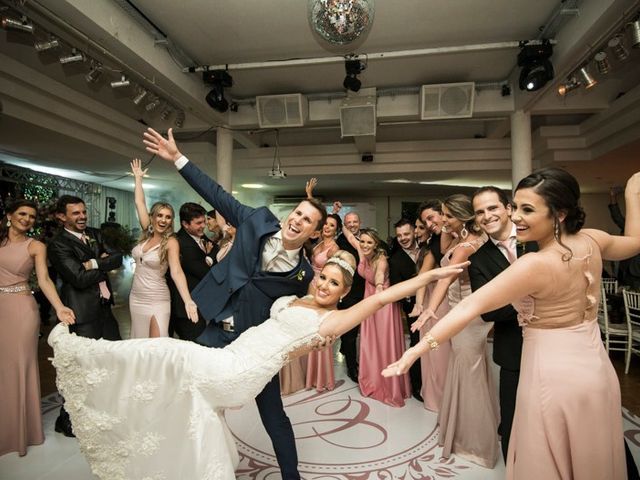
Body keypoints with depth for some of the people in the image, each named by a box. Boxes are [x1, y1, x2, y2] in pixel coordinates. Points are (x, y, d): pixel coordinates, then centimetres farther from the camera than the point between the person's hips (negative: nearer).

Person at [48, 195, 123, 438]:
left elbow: (118, 258, -1)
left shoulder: (95, 234, 9)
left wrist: (95, 263, -16)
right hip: (82, 313, -7)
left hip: (103, 308, 7)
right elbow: (80, 278, -21)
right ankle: (66, 419, 28)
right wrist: (105, 263, -8)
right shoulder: (58, 245, -11)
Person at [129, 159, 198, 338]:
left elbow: (177, 272, -25)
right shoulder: (147, 233, 2)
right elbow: (139, 203, 6)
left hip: (157, 301, -6)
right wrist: (138, 178, 11)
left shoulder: (171, 242, -14)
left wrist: (188, 301, -38)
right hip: (136, 298, 6)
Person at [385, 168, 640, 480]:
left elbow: (471, 307, -32)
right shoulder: (590, 241, -6)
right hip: (597, 369, 7)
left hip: (554, 376, -7)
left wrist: (417, 349, -32)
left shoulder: (535, 265, -28)